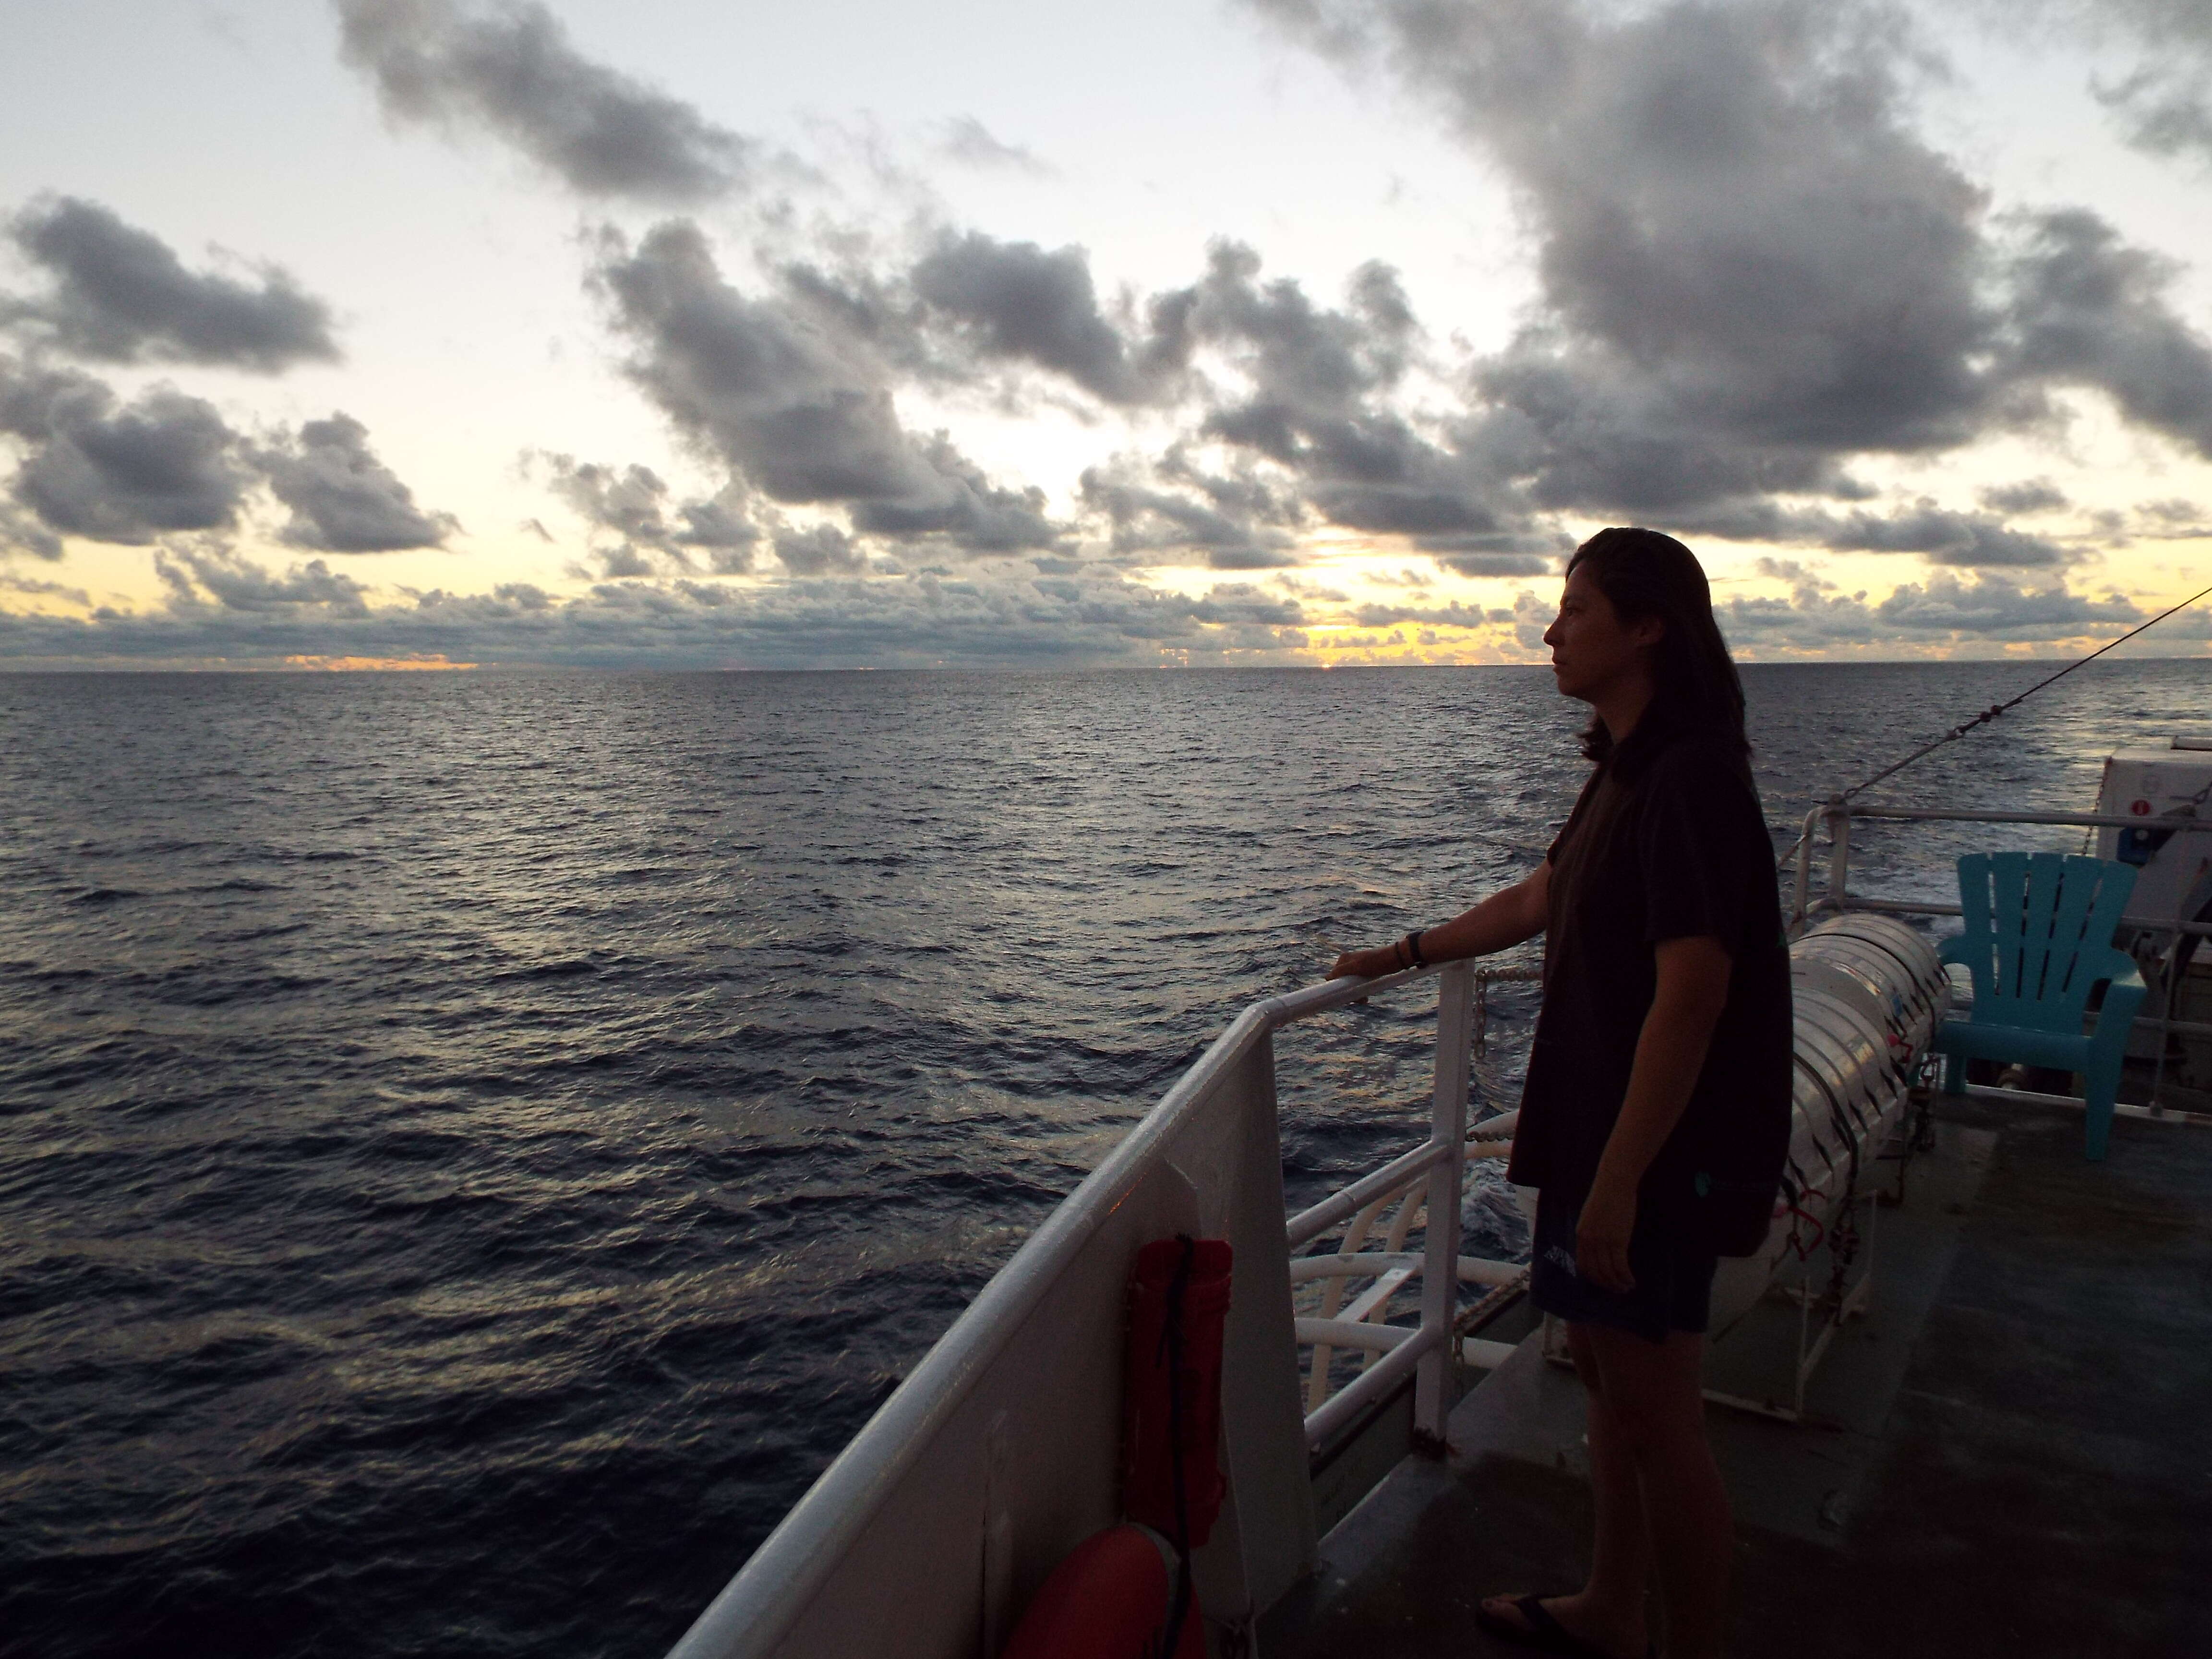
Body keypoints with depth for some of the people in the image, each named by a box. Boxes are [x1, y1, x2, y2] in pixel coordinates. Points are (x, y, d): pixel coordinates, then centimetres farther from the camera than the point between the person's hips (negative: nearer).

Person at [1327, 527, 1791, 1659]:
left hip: (1660, 1147, -10)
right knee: (1605, 1372, 21)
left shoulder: (1691, 778, -21)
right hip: (1597, 1127, 10)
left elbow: (1690, 997, -25)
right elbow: (1538, 899, 23)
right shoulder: (1626, 771, 11)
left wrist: (1618, 1180, -24)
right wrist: (1403, 955, 29)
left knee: (1657, 1417, 3)